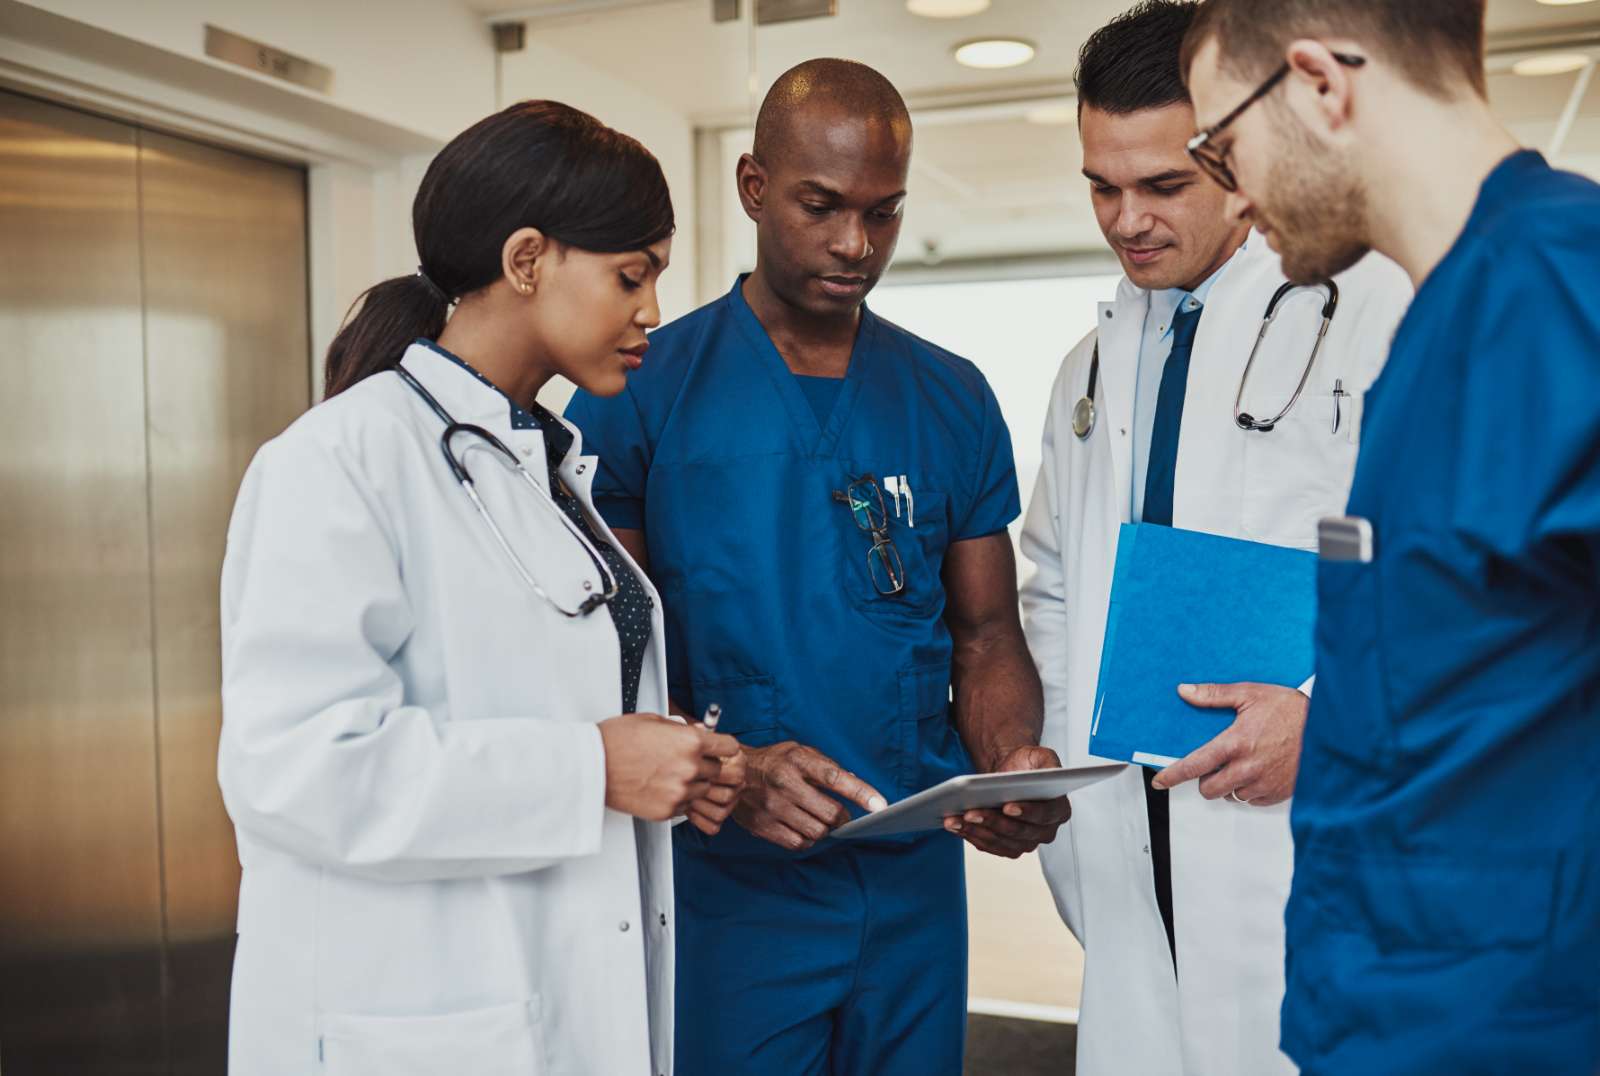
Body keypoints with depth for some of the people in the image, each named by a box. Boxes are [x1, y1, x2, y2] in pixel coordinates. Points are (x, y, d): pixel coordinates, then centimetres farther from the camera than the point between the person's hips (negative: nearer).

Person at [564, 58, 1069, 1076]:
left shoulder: (954, 400, 5)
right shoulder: (641, 392, -6)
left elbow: (985, 634, 7)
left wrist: (1013, 763, -13)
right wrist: (729, 770, -24)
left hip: (918, 882, 4)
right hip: (725, 884, -3)